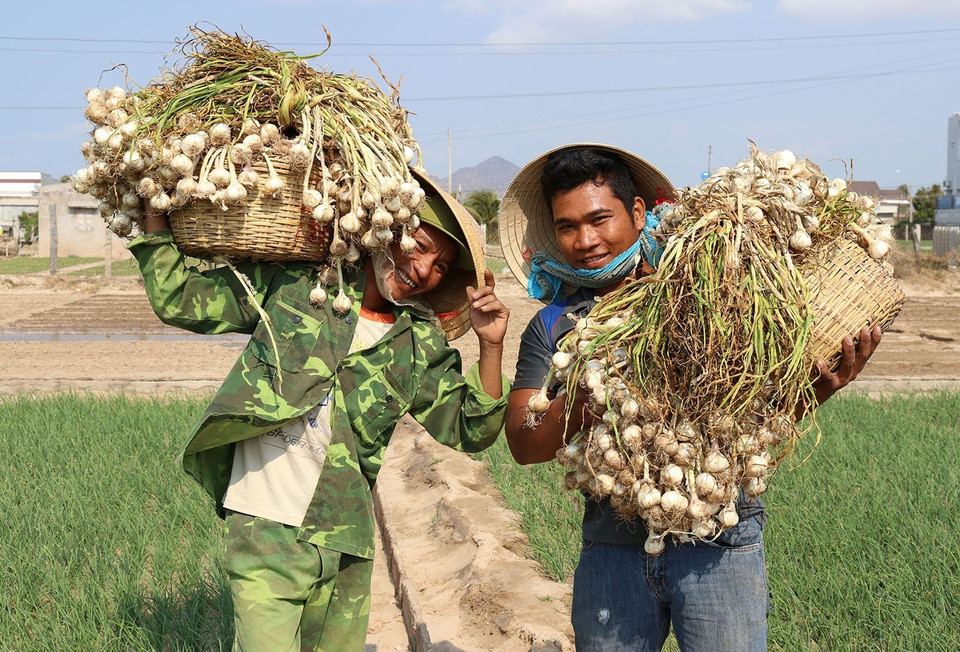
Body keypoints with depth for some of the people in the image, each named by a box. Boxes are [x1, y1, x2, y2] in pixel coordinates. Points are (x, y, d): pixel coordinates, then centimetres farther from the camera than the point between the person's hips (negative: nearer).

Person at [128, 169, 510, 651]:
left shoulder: (420, 349, 8)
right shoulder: (294, 282, 0)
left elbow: (470, 430, 3)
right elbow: (177, 299, 2)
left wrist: (491, 346, -9)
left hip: (347, 545, 4)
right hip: (266, 535, -4)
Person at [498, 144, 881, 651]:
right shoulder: (553, 326, 6)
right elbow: (523, 444, -3)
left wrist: (817, 389, -23)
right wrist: (569, 414, -25)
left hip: (716, 541, -3)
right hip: (611, 547, 3)